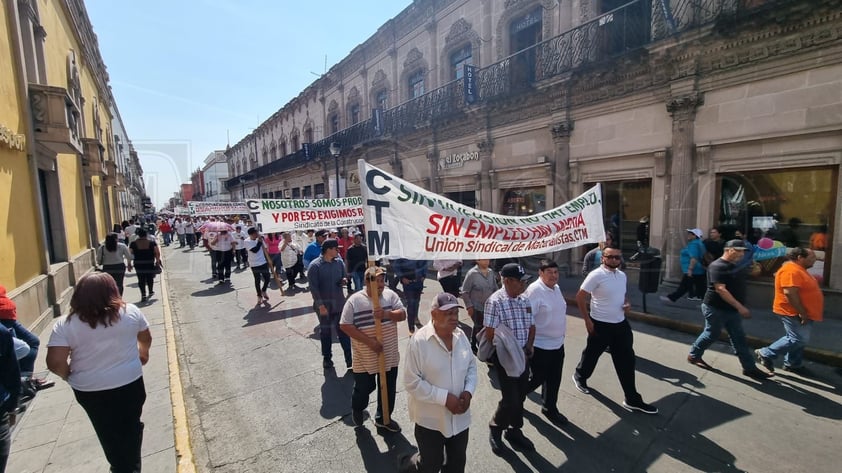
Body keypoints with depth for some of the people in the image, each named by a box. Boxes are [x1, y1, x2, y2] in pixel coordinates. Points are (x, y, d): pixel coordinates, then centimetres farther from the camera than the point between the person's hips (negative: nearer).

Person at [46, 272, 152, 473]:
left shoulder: (65, 324, -12)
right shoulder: (131, 312, -9)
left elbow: (55, 362, -16)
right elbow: (146, 339, 4)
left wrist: (69, 375, 5)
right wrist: (143, 352, 25)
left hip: (89, 391, 0)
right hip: (130, 384, 0)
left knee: (109, 432, 22)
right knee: (131, 426, 22)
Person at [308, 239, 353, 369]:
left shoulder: (339, 262, 1)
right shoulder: (315, 265, -13)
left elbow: (345, 276, 15)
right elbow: (313, 287, -15)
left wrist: (344, 280, -10)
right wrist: (320, 305, -19)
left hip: (339, 303, 3)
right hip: (323, 305, -3)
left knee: (343, 330, 7)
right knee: (325, 331, 14)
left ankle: (349, 357, 15)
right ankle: (327, 358, 29)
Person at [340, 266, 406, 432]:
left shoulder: (390, 295, -5)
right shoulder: (355, 300, -15)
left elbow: (402, 314, -6)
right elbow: (345, 326, -16)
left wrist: (387, 314, -28)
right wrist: (369, 341, -22)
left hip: (389, 356, 3)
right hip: (365, 358, -3)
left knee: (388, 389, 17)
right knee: (363, 388, 16)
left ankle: (383, 418, 42)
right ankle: (357, 409, 50)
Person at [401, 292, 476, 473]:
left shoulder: (461, 336, -5)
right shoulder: (419, 341, -23)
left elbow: (472, 366, 7)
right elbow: (412, 383, -21)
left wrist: (468, 391, -10)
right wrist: (445, 397, -23)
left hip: (459, 416, 5)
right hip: (430, 418, -5)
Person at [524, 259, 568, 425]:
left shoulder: (556, 288, 5)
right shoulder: (534, 290, -23)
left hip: (558, 344, 8)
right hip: (540, 346, -8)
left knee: (554, 379, 17)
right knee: (538, 379, 7)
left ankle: (550, 408, 38)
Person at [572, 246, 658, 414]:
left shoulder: (622, 275, 6)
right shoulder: (596, 275, -19)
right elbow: (580, 297, -17)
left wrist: (627, 304, -1)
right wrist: (587, 320, -17)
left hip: (621, 324, 7)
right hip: (601, 325, -6)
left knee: (626, 360, 9)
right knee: (592, 355, 12)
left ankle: (632, 399, 20)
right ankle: (580, 376, 41)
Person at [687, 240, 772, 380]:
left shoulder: (736, 265, 10)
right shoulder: (717, 266, -19)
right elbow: (720, 289, -26)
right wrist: (739, 306, -28)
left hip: (732, 310, 9)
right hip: (716, 308, -9)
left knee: (739, 338, 11)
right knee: (711, 334, 4)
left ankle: (749, 368, 18)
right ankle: (693, 355, 21)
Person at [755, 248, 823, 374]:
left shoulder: (799, 269, 14)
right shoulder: (791, 270, -22)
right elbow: (790, 293, -29)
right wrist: (802, 312, -25)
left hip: (801, 313, 11)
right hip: (794, 313, -11)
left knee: (800, 339, 17)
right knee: (799, 339, -9)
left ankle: (793, 364, 27)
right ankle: (765, 354, -1)